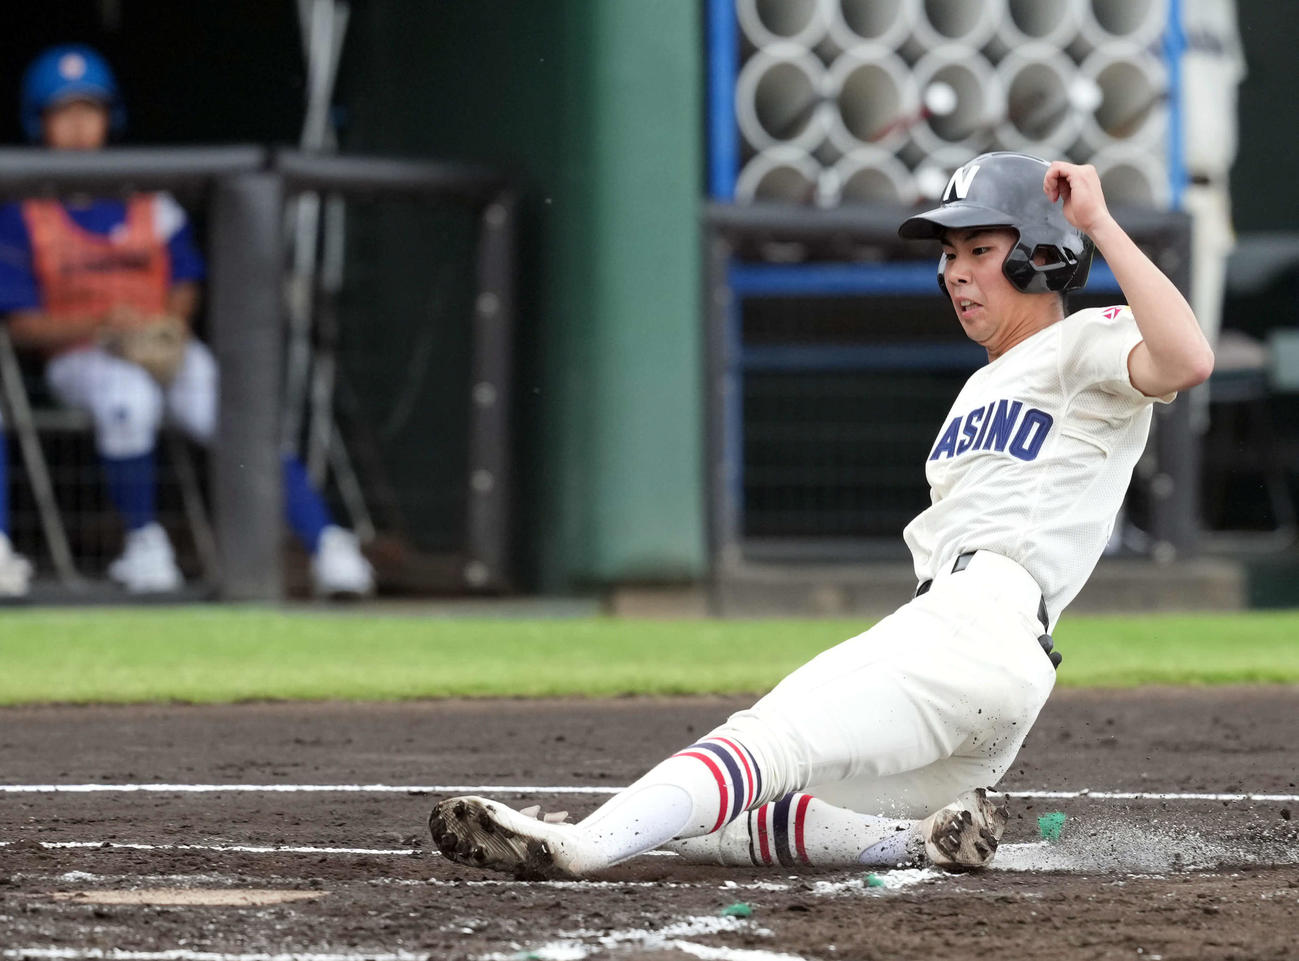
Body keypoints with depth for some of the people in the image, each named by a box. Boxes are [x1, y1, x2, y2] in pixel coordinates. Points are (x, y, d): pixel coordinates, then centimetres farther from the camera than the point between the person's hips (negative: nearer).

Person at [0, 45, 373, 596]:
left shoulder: (151, 205, 12)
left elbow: (184, 292, 16)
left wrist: (170, 328, -8)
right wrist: (103, 323, -17)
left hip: (166, 349, 3)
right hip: (80, 358, -3)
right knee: (128, 399, -38)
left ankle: (327, 545, -31)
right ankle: (143, 540, -18)